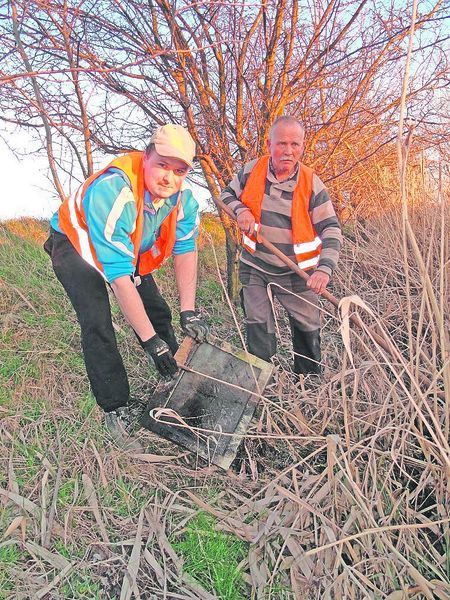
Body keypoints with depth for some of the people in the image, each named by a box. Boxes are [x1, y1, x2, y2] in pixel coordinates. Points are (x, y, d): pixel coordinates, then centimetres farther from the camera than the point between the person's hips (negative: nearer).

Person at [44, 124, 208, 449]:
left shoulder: (183, 197, -20)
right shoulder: (113, 191, -41)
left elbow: (186, 250, -16)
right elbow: (118, 275, -42)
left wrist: (188, 311, -26)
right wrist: (149, 339, -39)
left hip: (130, 249, 6)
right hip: (78, 244, -6)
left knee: (158, 312, 6)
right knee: (97, 325, -18)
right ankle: (116, 412, -5)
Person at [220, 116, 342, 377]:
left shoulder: (312, 184, -11)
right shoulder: (251, 171, -7)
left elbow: (331, 230, -10)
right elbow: (227, 194, 12)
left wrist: (325, 268, -26)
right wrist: (241, 210, -11)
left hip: (297, 273, 0)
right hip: (255, 268, 1)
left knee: (308, 330, 10)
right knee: (258, 331, 2)